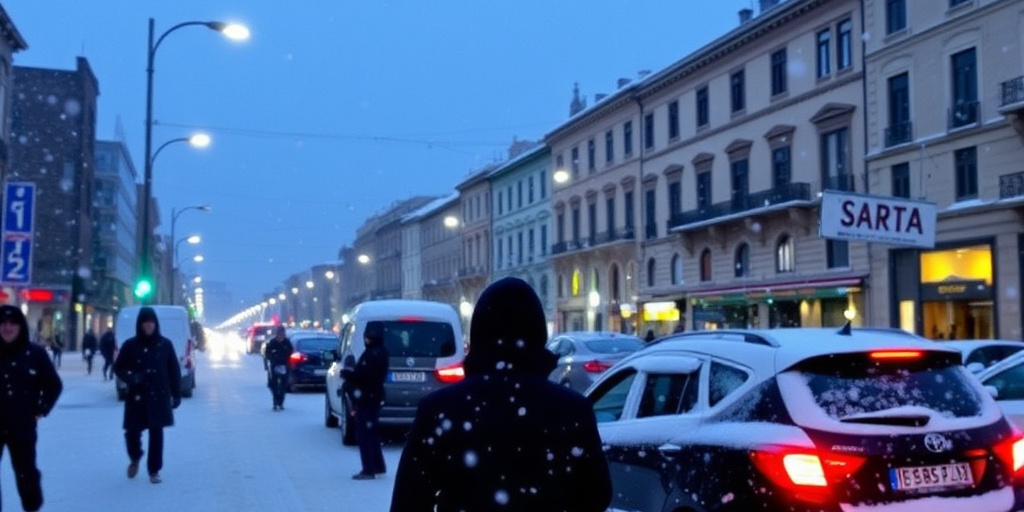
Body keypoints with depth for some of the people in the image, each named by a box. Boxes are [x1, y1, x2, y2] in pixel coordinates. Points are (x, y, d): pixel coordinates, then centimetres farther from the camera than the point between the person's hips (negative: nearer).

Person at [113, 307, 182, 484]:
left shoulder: (165, 344, 1)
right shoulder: (130, 345, -1)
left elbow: (174, 371, 5)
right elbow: (118, 367, 6)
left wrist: (176, 394, 3)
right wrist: (130, 377, -15)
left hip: (159, 397, 0)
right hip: (136, 397, 0)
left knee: (156, 434, 1)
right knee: (132, 432, -3)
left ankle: (154, 471, 13)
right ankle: (135, 459, 30)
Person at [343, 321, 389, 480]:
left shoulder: (377, 354, -16)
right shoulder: (372, 352, 18)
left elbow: (365, 374, -25)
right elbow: (362, 372, 18)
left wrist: (347, 372, -16)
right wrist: (350, 372, 2)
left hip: (368, 399, -11)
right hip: (366, 399, 11)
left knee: (364, 434, -9)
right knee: (370, 433, 17)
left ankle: (369, 470, -8)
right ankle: (377, 466, 26)